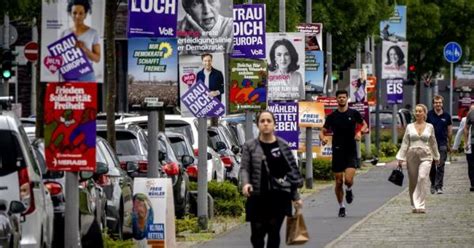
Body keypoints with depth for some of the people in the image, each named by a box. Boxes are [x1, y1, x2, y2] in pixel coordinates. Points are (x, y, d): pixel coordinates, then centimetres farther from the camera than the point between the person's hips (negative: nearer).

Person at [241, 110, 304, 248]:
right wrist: (245, 183, -23)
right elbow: (244, 168, -1)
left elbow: (292, 171, 9)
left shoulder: (283, 146, 6)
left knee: (274, 232, 2)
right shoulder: (250, 146, 2)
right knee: (257, 233, 0)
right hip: (258, 198, -1)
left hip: (279, 198, 1)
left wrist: (295, 197, 8)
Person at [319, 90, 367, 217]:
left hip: (351, 152, -1)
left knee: (348, 179, -17)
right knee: (338, 182, 3)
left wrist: (360, 132, -7)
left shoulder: (354, 114, 1)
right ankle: (341, 207, 19)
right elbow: (323, 131, 7)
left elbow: (364, 125, 15)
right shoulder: (332, 116, 3)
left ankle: (349, 190, 19)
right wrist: (323, 138, -16)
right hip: (337, 153, 1)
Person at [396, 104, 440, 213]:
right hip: (412, 156, 2)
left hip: (425, 156, -2)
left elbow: (433, 143, 15)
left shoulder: (429, 127, 6)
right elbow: (405, 143, 6)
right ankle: (414, 205, 21)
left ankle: (420, 206, -22)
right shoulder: (409, 127, 6)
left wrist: (436, 157, 22)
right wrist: (400, 158, 1)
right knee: (412, 182, 5)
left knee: (422, 178, -21)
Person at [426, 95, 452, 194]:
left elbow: (449, 131, 11)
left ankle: (439, 186, -6)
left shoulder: (446, 116, 5)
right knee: (431, 166, 7)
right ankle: (433, 185, 22)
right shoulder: (429, 115, 2)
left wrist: (449, 144, 12)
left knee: (440, 166, -6)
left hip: (442, 144, 0)